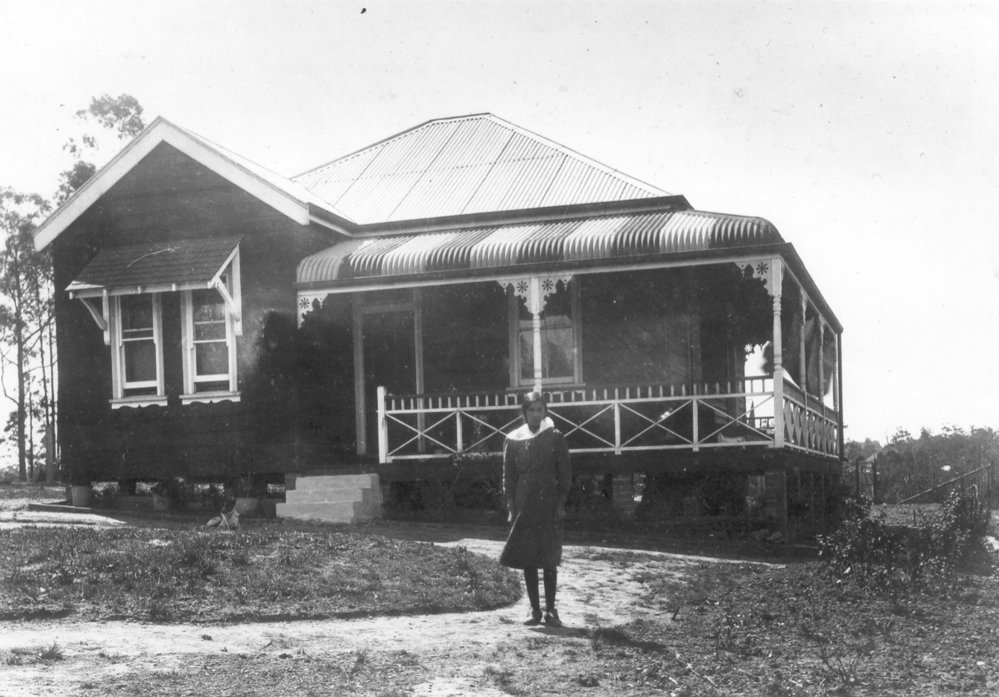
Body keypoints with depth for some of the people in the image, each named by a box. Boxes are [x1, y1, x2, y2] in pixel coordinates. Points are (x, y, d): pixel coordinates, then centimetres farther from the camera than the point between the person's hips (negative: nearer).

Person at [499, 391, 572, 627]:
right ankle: (535, 610, 11)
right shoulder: (513, 439, 5)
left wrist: (561, 503, -6)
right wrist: (511, 507, 1)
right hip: (523, 507, 2)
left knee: (549, 561, 0)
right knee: (527, 560, 2)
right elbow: (508, 475, 7)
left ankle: (550, 610, 7)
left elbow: (565, 473, 2)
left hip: (550, 507, -2)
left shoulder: (555, 438, 1)